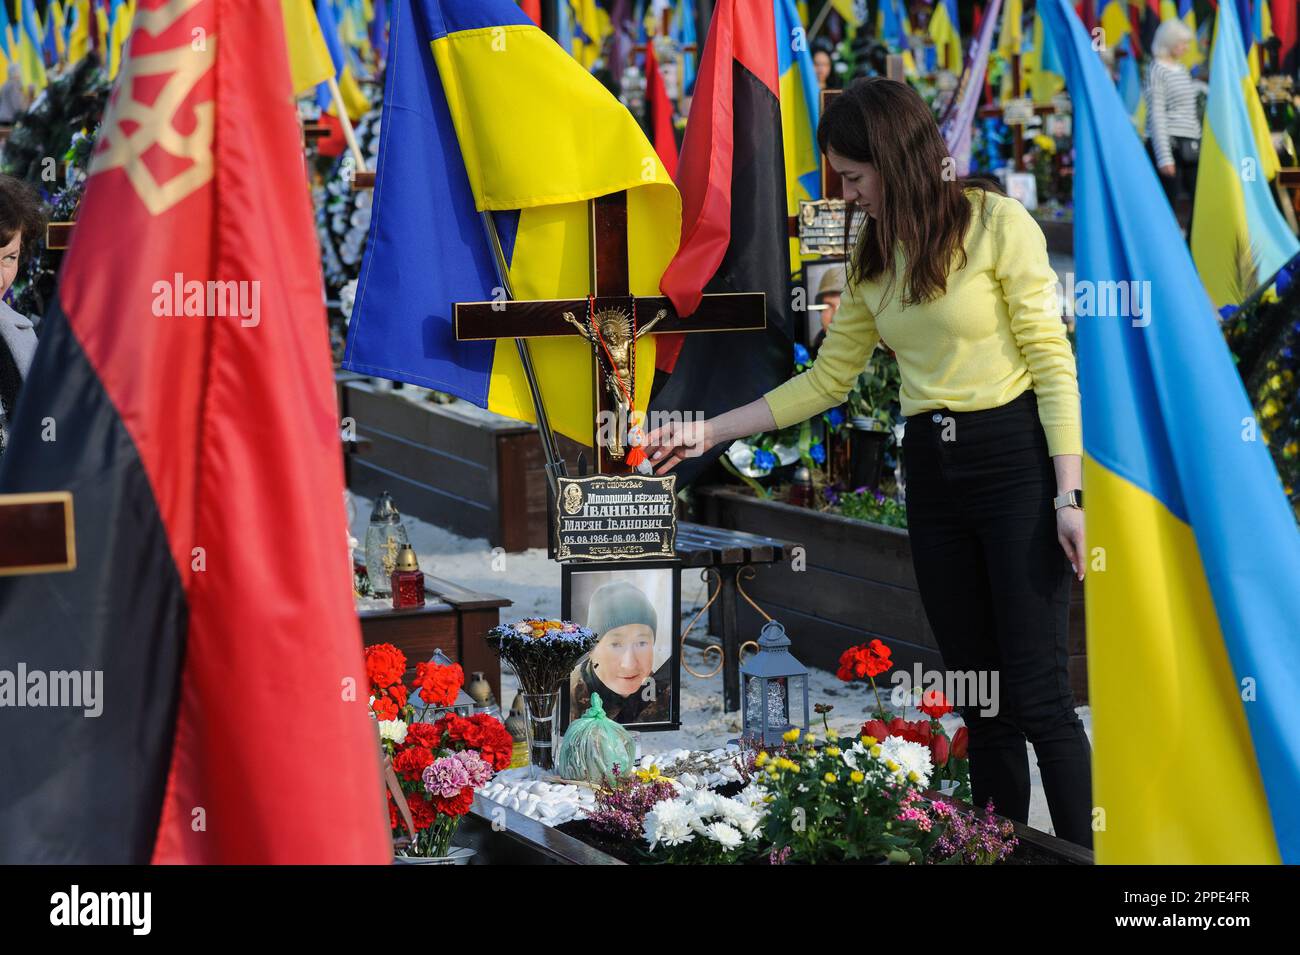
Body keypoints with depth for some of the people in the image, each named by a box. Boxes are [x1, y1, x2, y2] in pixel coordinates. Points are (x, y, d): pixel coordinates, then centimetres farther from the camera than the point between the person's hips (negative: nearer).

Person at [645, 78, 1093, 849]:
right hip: (932, 472, 6)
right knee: (979, 697, 8)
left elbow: (1053, 364, -10)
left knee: (1038, 696, -9)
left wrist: (1068, 497, -15)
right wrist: (709, 432, 9)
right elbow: (826, 381, 15)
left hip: (1016, 461, -6)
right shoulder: (873, 255, 11)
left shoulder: (997, 225, -9)